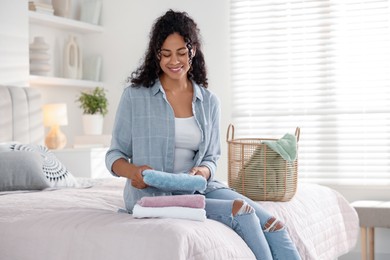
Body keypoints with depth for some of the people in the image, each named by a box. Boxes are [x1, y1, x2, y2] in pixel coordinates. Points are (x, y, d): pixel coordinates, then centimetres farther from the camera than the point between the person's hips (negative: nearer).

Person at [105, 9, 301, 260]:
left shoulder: (209, 102, 12)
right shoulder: (135, 96, 2)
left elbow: (211, 159, 14)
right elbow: (115, 155, 5)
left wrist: (203, 171, -10)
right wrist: (133, 171, -18)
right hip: (153, 193, -4)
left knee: (271, 222, -23)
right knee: (240, 210, -29)